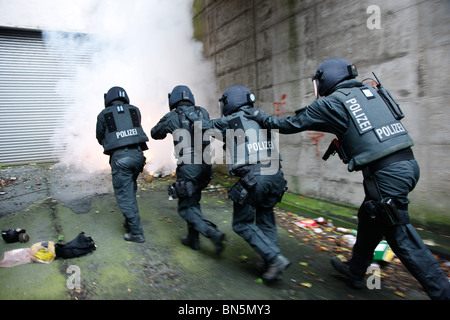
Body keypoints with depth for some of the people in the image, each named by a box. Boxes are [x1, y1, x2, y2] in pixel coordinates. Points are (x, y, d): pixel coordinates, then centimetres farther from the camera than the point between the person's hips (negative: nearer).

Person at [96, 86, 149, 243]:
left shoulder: (103, 115, 7)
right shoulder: (135, 110, 12)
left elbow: (100, 138, 18)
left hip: (120, 157, -4)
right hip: (137, 153, 4)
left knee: (124, 195, 3)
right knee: (130, 191, 22)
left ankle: (136, 232, 6)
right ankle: (130, 222, 31)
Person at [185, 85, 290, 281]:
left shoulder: (229, 122, 2)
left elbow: (206, 126, 18)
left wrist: (191, 116, 37)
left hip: (251, 178, -6)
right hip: (275, 174, 6)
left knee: (242, 224, 10)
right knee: (265, 222, 20)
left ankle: (275, 259, 1)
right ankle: (270, 265, 24)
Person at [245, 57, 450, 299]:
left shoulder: (332, 103, -4)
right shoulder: (372, 91, 15)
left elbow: (293, 123, 5)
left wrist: (264, 119, 20)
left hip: (386, 174, -9)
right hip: (407, 164, 9)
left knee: (402, 237, 3)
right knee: (369, 218, 22)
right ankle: (355, 270, 40)